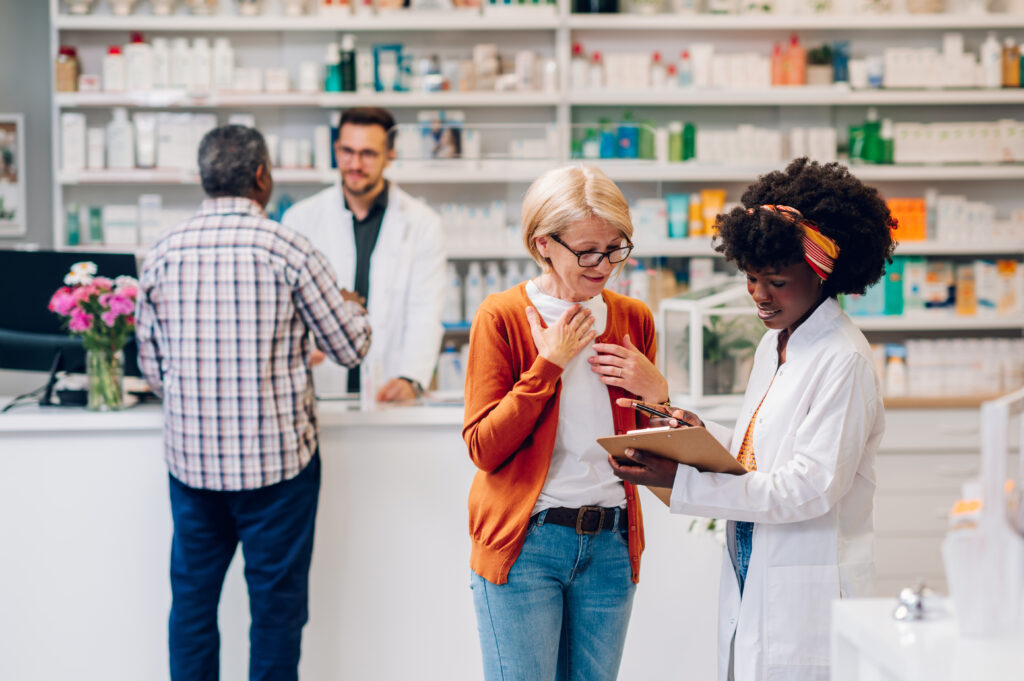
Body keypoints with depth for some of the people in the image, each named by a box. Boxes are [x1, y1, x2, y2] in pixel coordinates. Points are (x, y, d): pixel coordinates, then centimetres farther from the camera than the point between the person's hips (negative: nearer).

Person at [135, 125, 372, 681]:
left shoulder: (163, 254, 1)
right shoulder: (287, 249, -10)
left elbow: (151, 366, 8)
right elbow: (351, 347, -3)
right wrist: (354, 310, 20)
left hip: (190, 454, 3)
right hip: (277, 457, -3)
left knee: (192, 599, 14)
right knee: (276, 603, 7)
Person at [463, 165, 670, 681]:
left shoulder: (633, 319, 9)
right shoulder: (501, 317, -4)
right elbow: (484, 447, -10)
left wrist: (656, 394, -5)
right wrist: (548, 364, -12)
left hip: (610, 544, 4)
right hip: (523, 542, -4)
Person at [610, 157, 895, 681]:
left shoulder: (844, 361, -16)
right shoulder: (774, 345, 13)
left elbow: (810, 488, -20)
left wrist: (682, 481, -22)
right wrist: (702, 435, 1)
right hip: (750, 585, 8)